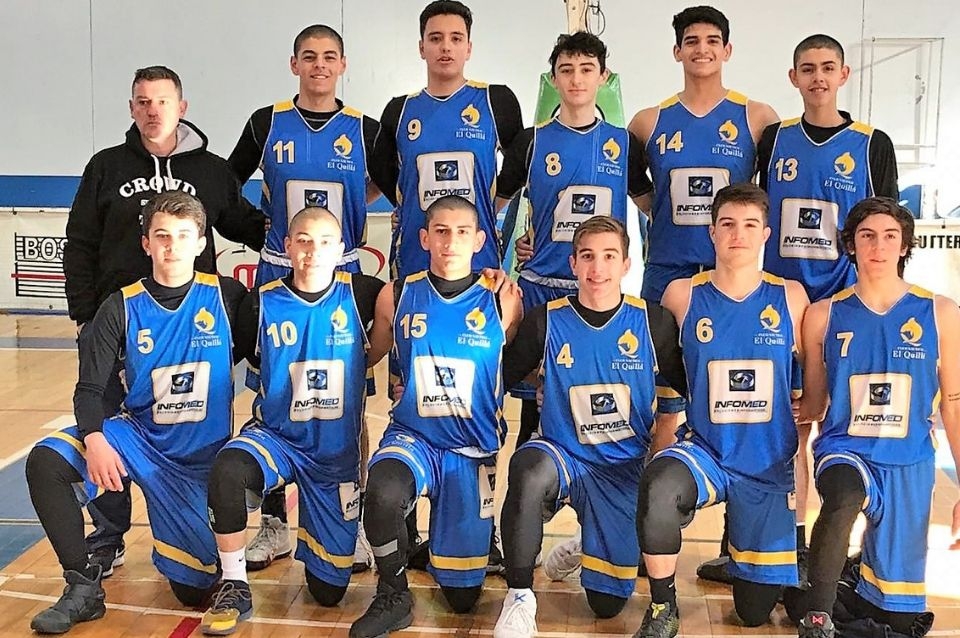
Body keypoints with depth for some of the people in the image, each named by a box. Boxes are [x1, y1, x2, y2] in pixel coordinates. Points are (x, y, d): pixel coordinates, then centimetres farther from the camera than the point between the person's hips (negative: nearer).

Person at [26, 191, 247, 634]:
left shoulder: (227, 297, -8)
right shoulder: (122, 308, -4)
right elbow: (90, 388, -6)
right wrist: (94, 438, -24)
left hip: (202, 458, -1)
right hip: (139, 436, 2)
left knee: (194, 589, -4)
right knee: (45, 461, -24)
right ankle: (83, 587, -10)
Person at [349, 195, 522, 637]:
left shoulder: (501, 300, -5)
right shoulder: (396, 297, -1)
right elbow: (368, 358, 13)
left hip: (474, 448, 0)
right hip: (412, 435, 0)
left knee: (463, 597, 5)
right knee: (383, 492, -38)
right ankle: (393, 597, -11)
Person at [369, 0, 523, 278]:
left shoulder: (497, 101, 2)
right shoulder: (400, 110, 8)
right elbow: (381, 169, 23)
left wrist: (489, 203, 8)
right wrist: (409, 206, 12)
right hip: (412, 258, 2)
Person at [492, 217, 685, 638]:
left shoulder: (653, 322, -5)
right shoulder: (546, 322, -5)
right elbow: (498, 382, 1)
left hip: (625, 469, 1)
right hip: (564, 457, -1)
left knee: (607, 603, 2)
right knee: (530, 467, -40)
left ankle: (585, 552, 39)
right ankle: (519, 598, -20)